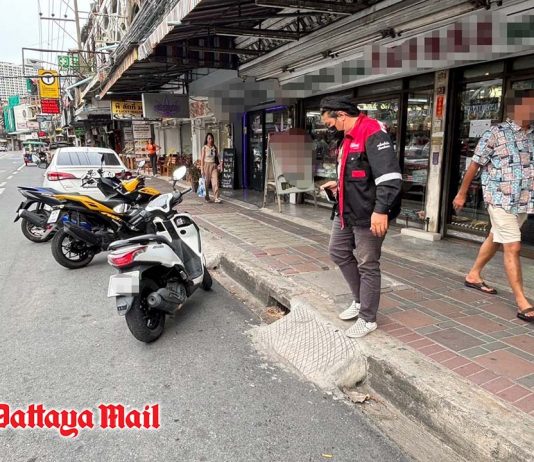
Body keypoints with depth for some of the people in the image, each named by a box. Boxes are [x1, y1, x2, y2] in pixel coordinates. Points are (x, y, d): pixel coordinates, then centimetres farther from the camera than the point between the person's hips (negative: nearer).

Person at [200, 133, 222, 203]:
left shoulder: (214, 148, 10)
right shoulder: (204, 148, -1)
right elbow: (202, 159, -3)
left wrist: (219, 164, 0)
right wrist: (202, 169, -8)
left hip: (214, 165, 3)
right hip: (207, 165, -3)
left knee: (215, 181, -9)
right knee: (206, 182, 5)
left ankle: (216, 198, -10)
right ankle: (207, 197, 18)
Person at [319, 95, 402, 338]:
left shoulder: (373, 133, -18)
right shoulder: (349, 137, 14)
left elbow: (389, 175, -27)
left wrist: (381, 209, -30)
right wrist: (339, 183, 17)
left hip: (368, 214, -10)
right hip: (346, 211, 10)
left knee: (367, 265, 1)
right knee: (338, 252, 17)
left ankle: (367, 319, 17)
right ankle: (361, 300, 33)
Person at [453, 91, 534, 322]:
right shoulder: (496, 133, -9)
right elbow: (475, 165, -4)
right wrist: (462, 194, -1)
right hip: (501, 200, -7)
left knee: (495, 240, 18)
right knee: (513, 248, -8)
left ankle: (473, 275, 37)